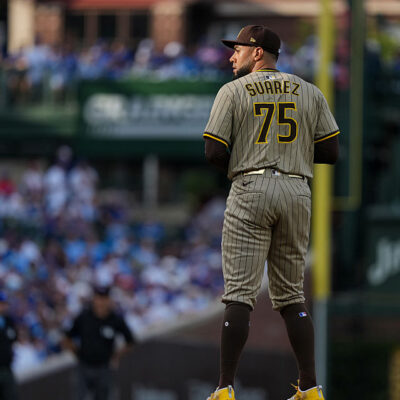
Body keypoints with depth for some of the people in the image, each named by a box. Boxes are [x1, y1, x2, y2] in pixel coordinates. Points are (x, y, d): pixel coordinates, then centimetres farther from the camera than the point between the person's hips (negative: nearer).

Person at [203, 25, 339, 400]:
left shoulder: (233, 91, 1)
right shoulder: (310, 92, 10)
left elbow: (214, 152, -6)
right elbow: (331, 152, 6)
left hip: (251, 190, -4)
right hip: (297, 193, 4)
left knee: (239, 293, -5)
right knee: (290, 295, 12)